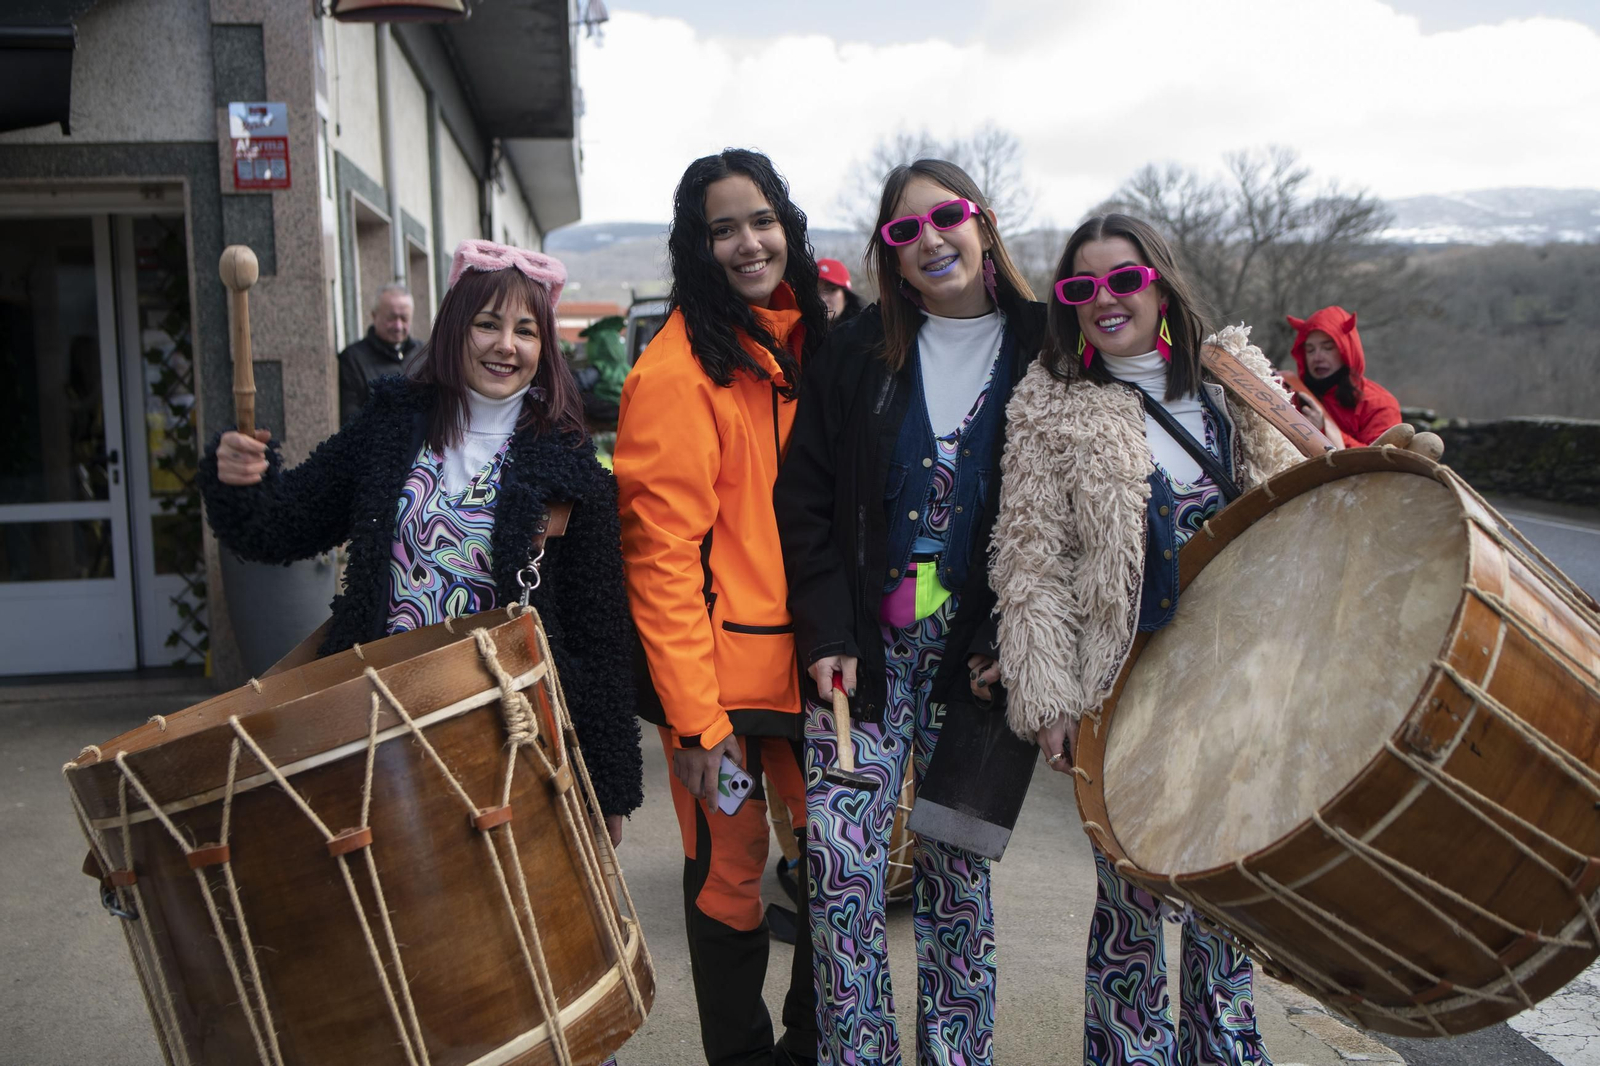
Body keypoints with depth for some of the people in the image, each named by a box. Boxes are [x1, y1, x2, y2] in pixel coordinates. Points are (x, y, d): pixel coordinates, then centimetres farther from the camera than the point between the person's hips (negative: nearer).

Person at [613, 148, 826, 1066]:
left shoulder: (808, 339, 10)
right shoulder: (679, 369, -12)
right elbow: (661, 551, -15)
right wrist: (695, 715, -17)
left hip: (809, 659, 6)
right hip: (720, 670, -6)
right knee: (731, 870, 6)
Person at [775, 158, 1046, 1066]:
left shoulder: (1041, 353, 2)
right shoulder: (860, 351, 5)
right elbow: (806, 498, 2)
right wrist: (827, 632, -7)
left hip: (976, 650, 0)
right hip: (865, 646, 1)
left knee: (959, 867, 9)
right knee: (841, 863, -4)